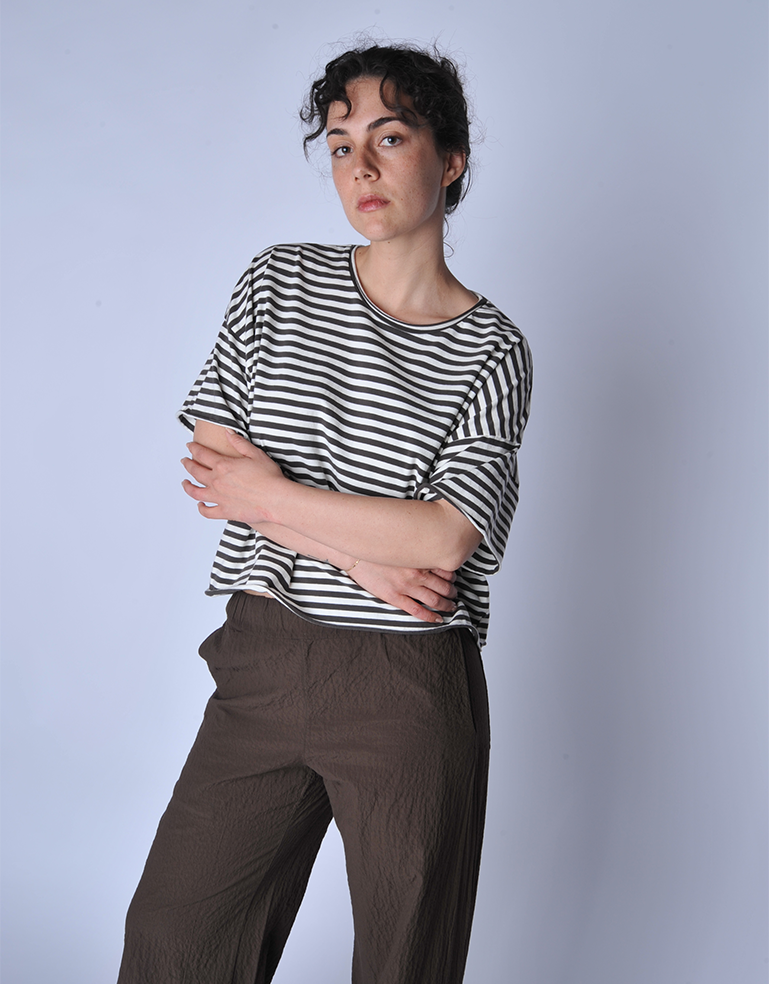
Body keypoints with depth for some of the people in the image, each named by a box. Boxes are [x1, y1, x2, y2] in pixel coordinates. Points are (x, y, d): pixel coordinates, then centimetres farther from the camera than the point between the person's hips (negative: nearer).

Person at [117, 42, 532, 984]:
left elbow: (446, 540, -13)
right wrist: (364, 555, -12)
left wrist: (267, 494, -9)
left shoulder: (492, 349, -2)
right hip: (263, 663, 3)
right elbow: (212, 459, -2)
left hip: (410, 690, -3)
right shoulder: (279, 282, 6)